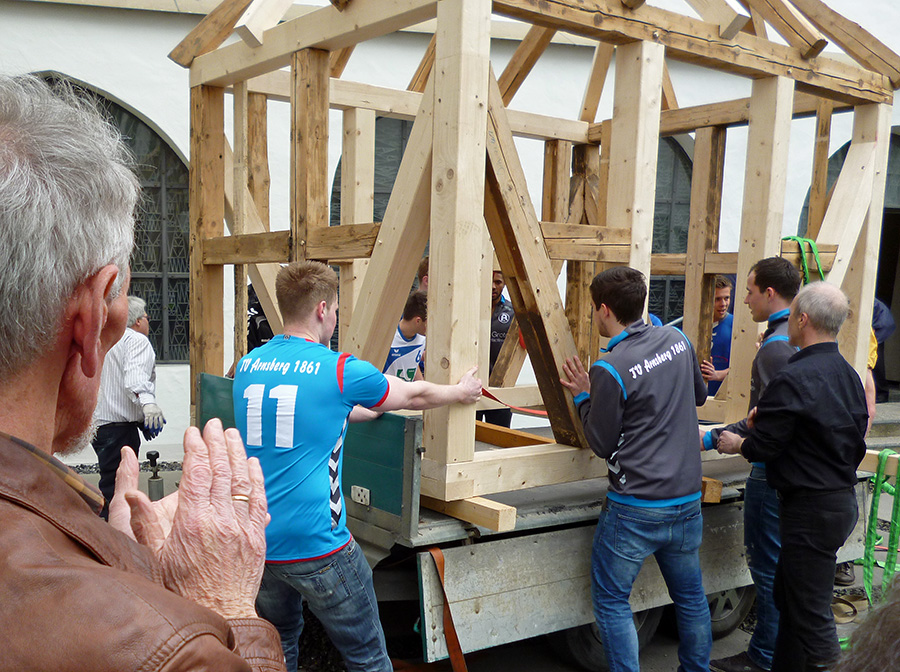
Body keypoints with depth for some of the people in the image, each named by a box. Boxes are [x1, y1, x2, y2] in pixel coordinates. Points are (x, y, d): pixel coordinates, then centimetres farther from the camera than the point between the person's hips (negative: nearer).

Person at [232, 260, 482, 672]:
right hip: (316, 545, -6)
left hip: (256, 542, 6)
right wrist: (462, 392, 25)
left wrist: (372, 408, 34)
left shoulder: (248, 366, 6)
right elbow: (414, 395, 5)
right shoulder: (339, 370, -12)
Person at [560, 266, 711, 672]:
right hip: (688, 499, 7)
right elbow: (699, 396, 19)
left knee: (611, 600, 8)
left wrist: (583, 396, 3)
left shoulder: (610, 370, -18)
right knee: (690, 594, 21)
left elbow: (602, 445, -7)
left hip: (635, 508, -7)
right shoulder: (677, 339, 1)